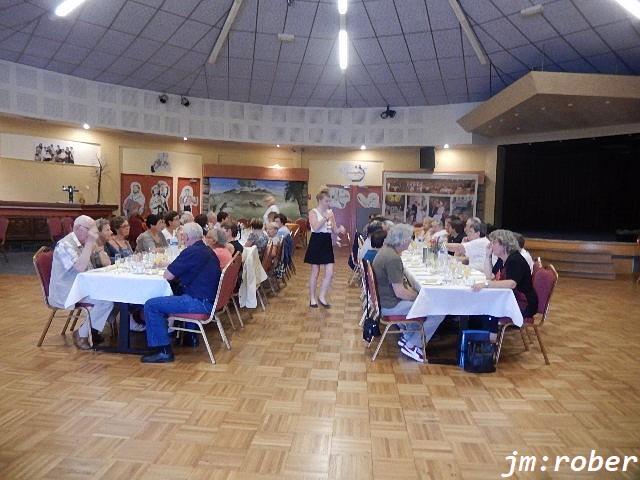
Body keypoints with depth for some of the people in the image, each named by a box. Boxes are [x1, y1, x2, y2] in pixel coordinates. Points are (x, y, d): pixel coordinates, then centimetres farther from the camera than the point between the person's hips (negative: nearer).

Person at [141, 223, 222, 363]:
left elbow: (168, 275, -13)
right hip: (210, 300, 10)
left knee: (151, 305, -9)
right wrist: (175, 268, 11)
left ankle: (164, 351, -7)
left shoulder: (192, 252, -16)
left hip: (200, 303, -10)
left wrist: (170, 268, 8)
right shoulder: (207, 251, 13)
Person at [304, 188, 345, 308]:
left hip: (327, 243, 5)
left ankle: (322, 296, 14)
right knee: (315, 273, 4)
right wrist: (325, 218, -25)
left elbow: (334, 230, 10)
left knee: (330, 273, -1)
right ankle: (312, 298, 19)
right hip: (316, 242, -5)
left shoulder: (330, 212, 8)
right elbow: (315, 227, -22)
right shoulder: (313, 212, -6)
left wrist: (340, 229, -11)